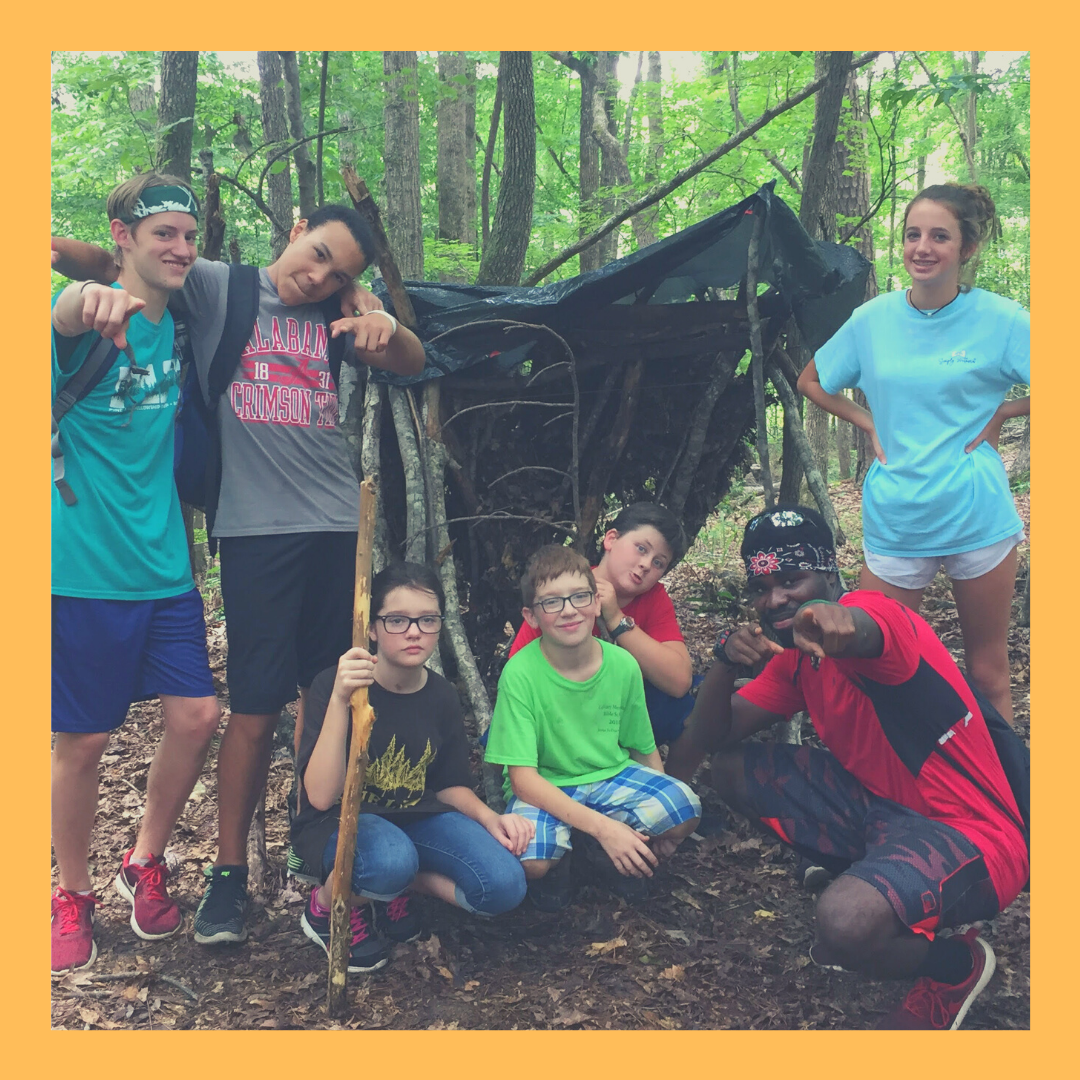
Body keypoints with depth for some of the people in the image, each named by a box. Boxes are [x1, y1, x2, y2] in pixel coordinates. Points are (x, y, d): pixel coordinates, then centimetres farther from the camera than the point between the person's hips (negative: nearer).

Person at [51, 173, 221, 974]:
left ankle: (146, 865, 24)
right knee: (84, 739, 4)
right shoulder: (92, 315, -11)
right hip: (86, 568, -5)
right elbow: (65, 315, -35)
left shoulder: (177, 324, 7)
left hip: (164, 567, 5)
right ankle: (73, 895, 25)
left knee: (198, 715, 2)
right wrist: (86, 298, -60)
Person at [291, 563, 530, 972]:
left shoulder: (441, 696, -3)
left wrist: (488, 817, -11)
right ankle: (327, 904, -4)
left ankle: (399, 886, 7)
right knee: (391, 861, -39)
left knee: (505, 885, -19)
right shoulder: (333, 685, -18)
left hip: (416, 817, 5)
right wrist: (340, 700, -39)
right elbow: (321, 796, -28)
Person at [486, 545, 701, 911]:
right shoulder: (520, 674, -19)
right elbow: (522, 777, -22)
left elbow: (644, 748, 7)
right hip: (543, 789, -3)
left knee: (684, 809, -26)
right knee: (531, 859, -35)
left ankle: (616, 862, 7)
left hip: (612, 777, 3)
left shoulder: (622, 664, -8)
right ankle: (557, 867, 5)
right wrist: (602, 826, -31)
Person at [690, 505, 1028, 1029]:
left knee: (843, 926, -36)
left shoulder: (872, 610, -18)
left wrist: (834, 620, -71)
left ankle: (955, 964, 0)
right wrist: (726, 660, -14)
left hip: (968, 833, -9)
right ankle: (867, 877, 10)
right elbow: (715, 735, 5)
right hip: (880, 805, 9)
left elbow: (860, 632, -46)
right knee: (732, 770, 4)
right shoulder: (794, 654, 8)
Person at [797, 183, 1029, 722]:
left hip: (977, 514, -2)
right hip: (894, 517, 3)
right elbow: (810, 382, 15)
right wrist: (871, 424, 5)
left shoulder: (998, 319, -6)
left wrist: (1001, 412, -7)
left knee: (987, 671, 9)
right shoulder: (872, 318, 2)